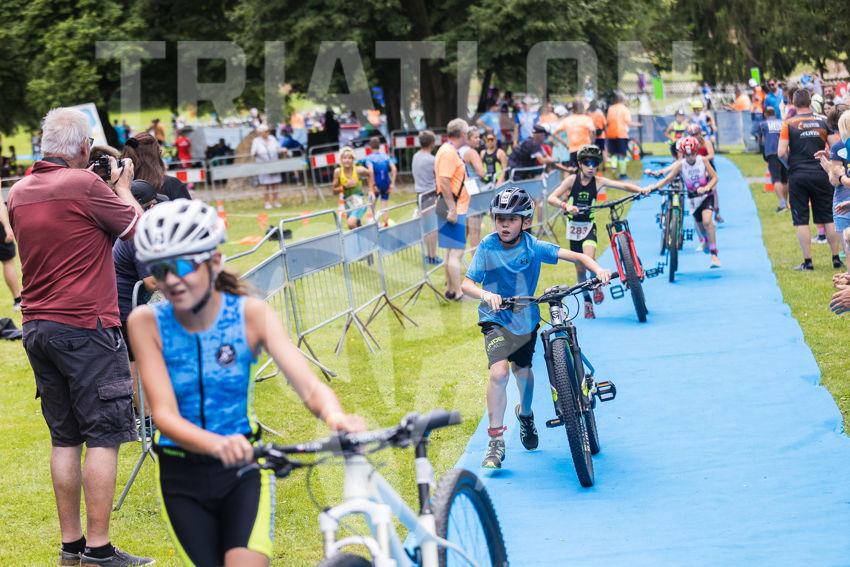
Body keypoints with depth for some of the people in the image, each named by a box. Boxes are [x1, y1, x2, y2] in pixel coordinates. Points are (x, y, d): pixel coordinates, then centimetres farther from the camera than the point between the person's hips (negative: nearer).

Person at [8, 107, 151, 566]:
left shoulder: (18, 192, 9)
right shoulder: (85, 186, -13)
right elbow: (138, 227, -2)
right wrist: (122, 186, 14)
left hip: (37, 328, 7)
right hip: (86, 327, -7)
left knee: (64, 438, 11)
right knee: (103, 437, -3)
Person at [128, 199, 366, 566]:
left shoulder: (251, 314, -11)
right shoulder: (146, 323, -12)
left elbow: (309, 386, -23)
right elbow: (164, 415, -21)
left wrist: (336, 418, -47)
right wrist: (218, 444, -43)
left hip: (244, 469, -1)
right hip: (181, 479, 1)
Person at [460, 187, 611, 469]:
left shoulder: (533, 247, -14)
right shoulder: (488, 247, -17)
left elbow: (576, 256, -15)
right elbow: (466, 284, -20)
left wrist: (598, 269, -34)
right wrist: (485, 294, -41)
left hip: (526, 318, 2)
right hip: (497, 320, -2)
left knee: (523, 371, 17)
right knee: (499, 372, -21)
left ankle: (525, 414, 50)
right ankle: (496, 440, -12)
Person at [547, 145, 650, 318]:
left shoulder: (599, 181, -8)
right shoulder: (572, 180, -11)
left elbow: (623, 185, -14)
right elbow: (552, 198, -18)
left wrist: (640, 190, -31)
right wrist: (566, 206, -35)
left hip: (589, 226, -1)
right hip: (574, 226, 1)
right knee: (580, 268, 7)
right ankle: (587, 301, 25)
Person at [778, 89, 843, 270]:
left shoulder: (789, 124, -5)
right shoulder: (823, 121, 2)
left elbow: (781, 152, -10)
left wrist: (791, 160, 9)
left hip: (797, 175, -2)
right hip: (820, 174, 2)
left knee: (801, 221, 2)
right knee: (828, 218, 10)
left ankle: (807, 261, 0)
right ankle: (836, 258, 10)